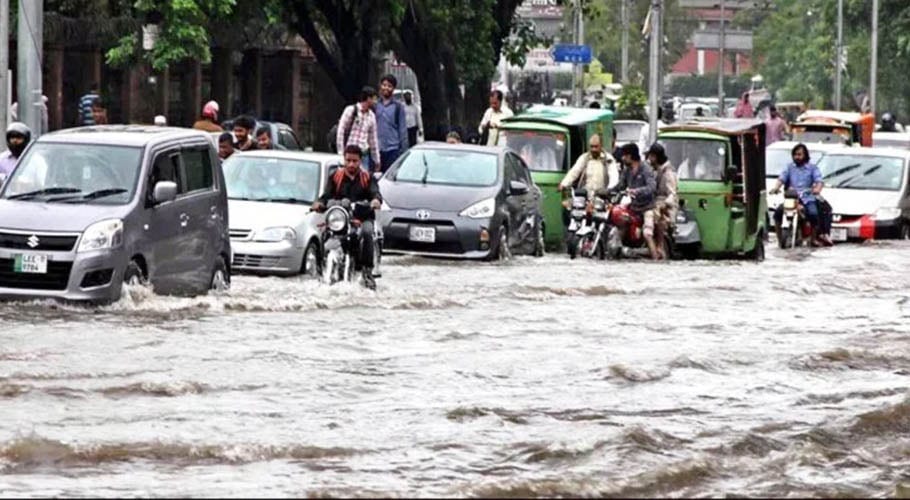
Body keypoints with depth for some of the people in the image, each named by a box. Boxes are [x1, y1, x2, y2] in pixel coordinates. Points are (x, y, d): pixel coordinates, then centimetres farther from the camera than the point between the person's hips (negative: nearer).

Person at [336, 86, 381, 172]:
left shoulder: (371, 116, 13)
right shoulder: (351, 110, -4)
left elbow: (373, 139, 19)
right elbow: (340, 132, -4)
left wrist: (377, 160, 19)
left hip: (364, 155, 5)